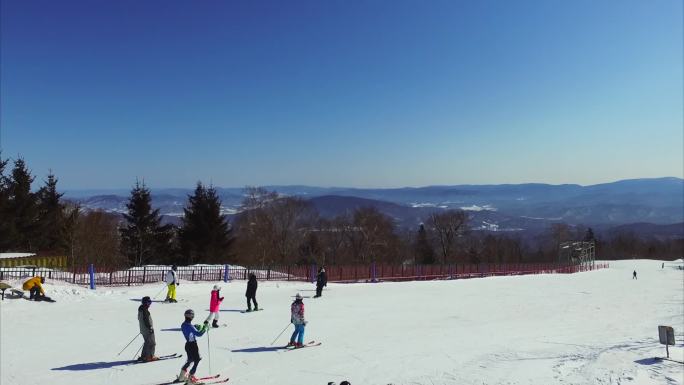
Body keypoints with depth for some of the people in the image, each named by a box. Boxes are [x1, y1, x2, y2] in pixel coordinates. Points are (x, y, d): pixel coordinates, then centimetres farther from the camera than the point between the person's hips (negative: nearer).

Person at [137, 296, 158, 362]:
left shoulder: (141, 308, 10)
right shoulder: (145, 310, -22)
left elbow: (139, 319, 20)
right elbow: (146, 320, -24)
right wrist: (150, 328, -19)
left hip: (143, 329, 10)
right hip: (147, 329, -10)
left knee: (147, 342, 20)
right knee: (152, 343, 0)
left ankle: (143, 356, 23)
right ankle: (150, 356, 4)